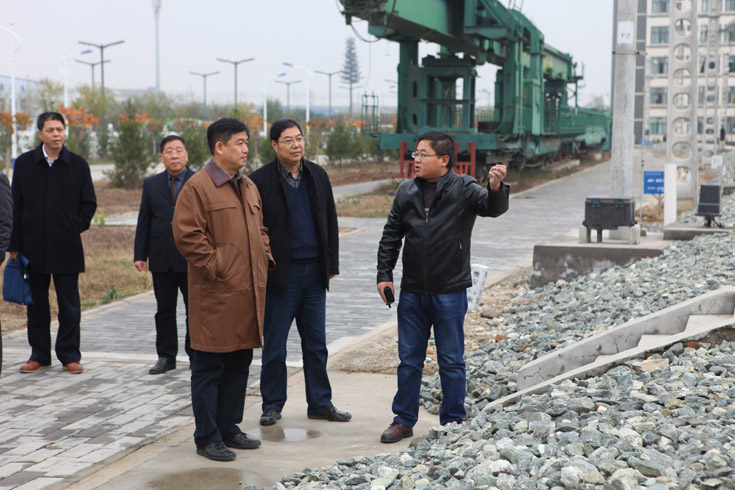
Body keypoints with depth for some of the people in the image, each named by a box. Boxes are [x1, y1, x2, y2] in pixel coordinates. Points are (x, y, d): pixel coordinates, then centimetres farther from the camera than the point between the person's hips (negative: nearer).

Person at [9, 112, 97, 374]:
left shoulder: (78, 164, 3)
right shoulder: (24, 163, 4)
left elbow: (89, 203, 9)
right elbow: (16, 206, 4)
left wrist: (75, 228, -4)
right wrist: (15, 245, -1)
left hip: (66, 247, -1)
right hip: (34, 247, 1)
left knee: (69, 305, 2)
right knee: (36, 303, 9)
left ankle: (69, 355, 12)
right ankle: (39, 355, 18)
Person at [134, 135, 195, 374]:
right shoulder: (151, 184, 11)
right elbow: (144, 222, 10)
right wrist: (140, 254, 3)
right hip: (162, 258, 3)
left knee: (194, 309, 4)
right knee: (164, 309, 8)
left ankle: (195, 354, 16)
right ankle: (166, 356, 16)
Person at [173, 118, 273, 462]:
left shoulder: (248, 187, 16)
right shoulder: (197, 187, -10)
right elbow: (186, 234, -15)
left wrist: (266, 259, 11)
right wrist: (214, 266, -15)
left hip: (249, 293, 8)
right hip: (215, 296, -8)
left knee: (239, 365, 14)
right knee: (208, 368, 1)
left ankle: (228, 428, 26)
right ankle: (207, 438, 8)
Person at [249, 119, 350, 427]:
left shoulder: (318, 176, 8)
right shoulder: (260, 181, -6)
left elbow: (330, 223, 13)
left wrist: (331, 265, 8)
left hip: (314, 273, 4)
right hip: (280, 274, -4)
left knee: (316, 345, 11)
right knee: (274, 346, 5)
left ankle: (320, 404, 20)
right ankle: (272, 405, 17)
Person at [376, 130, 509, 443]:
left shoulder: (463, 189, -6)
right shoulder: (406, 191, 6)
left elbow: (492, 207, -23)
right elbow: (391, 235, 13)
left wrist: (496, 189, -45)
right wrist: (384, 274, 6)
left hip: (450, 292, -4)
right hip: (412, 292, 4)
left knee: (451, 361, 6)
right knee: (409, 359, 12)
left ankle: (453, 423, 18)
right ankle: (403, 420, 23)